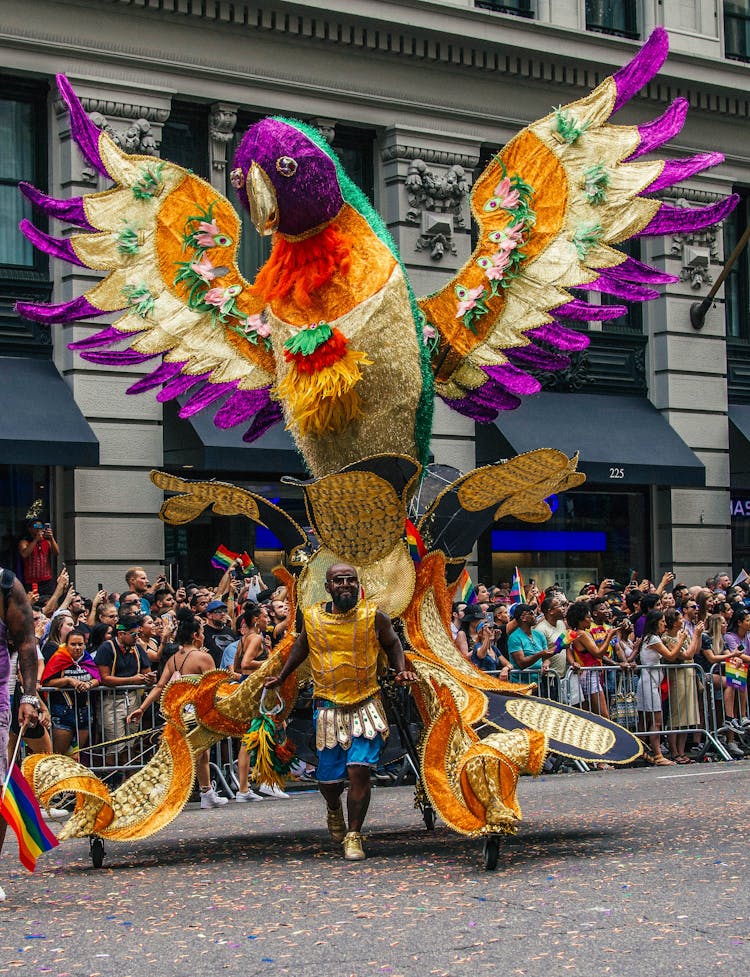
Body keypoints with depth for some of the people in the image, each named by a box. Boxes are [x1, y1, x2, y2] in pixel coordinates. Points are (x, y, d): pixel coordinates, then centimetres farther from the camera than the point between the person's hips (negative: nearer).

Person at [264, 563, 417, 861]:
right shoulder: (312, 617, 0)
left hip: (365, 705, -1)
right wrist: (281, 676, 25)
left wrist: (401, 669, -1)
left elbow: (392, 644, 14)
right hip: (327, 708, 1)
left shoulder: (374, 616, -4)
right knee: (328, 777, 7)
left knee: (359, 769, -14)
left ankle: (353, 836, 0)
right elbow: (302, 645, 21)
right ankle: (334, 808, 44)